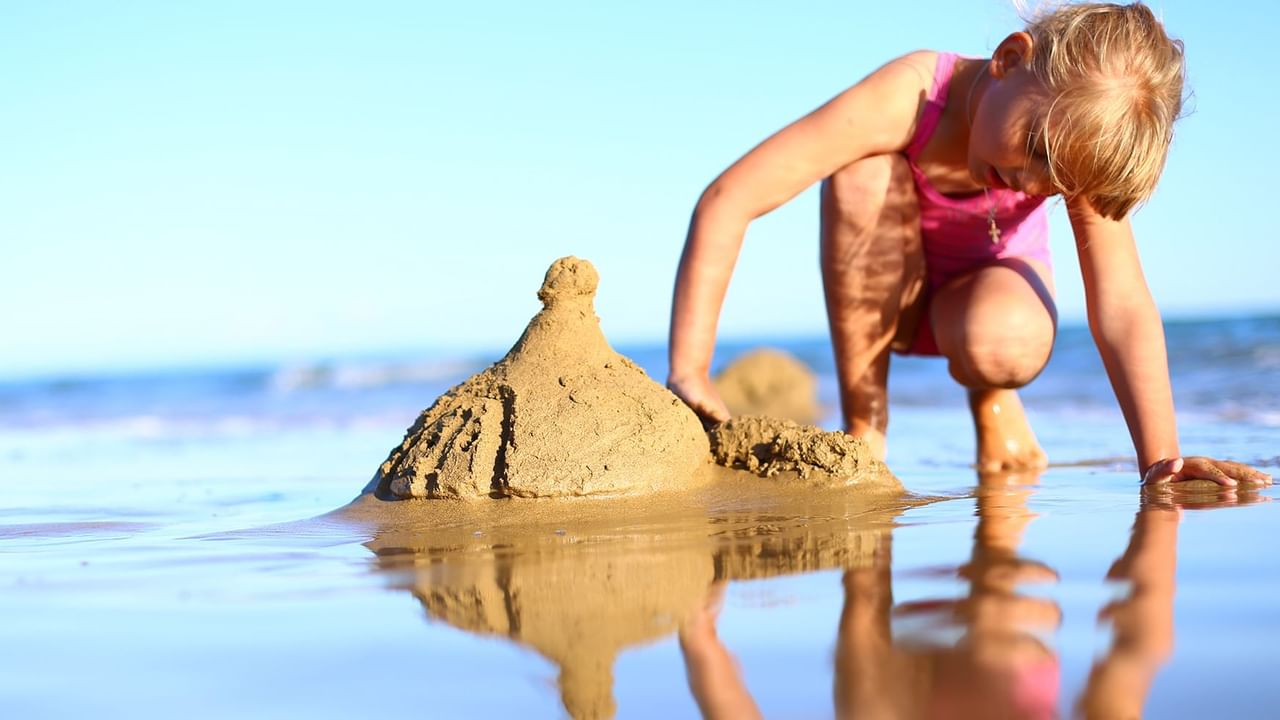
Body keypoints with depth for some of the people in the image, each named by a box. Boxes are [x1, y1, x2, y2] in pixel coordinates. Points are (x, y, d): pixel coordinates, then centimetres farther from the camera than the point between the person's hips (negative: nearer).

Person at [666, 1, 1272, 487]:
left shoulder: (1080, 149, -28)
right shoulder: (908, 99, -37)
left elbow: (1122, 309, -30)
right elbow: (727, 200, -42)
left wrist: (1162, 460, -40)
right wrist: (689, 374, -45)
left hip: (991, 282, 0)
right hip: (880, 292, 0)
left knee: (999, 345, -38)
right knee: (864, 174, -35)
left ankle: (992, 403, 1)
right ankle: (863, 426, -21)